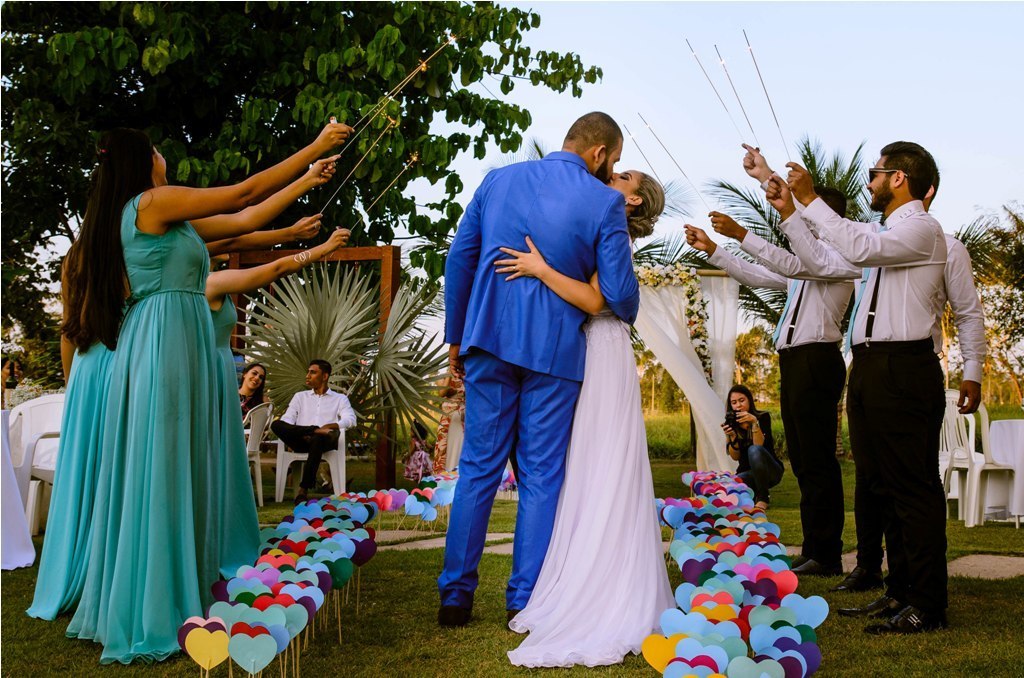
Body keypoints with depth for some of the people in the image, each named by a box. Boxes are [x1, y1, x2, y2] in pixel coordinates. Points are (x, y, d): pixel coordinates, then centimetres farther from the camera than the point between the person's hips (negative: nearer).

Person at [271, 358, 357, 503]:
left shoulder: (340, 399, 20)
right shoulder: (300, 396, 26)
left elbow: (350, 420, 2)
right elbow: (287, 420, 10)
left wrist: (329, 426, -18)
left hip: (325, 440, -2)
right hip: (301, 440, 2)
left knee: (317, 439, -41)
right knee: (276, 425, -26)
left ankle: (304, 490, -40)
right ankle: (315, 430, -35)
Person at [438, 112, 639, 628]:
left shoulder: (498, 180, 6)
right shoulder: (604, 203, -5)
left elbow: (459, 260, 7)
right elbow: (618, 294, -6)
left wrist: (456, 336, 15)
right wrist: (628, 316, 18)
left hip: (489, 340, 3)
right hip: (554, 350, -3)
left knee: (478, 467, 10)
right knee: (541, 477, 6)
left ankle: (455, 595, 13)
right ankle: (525, 601, 10)